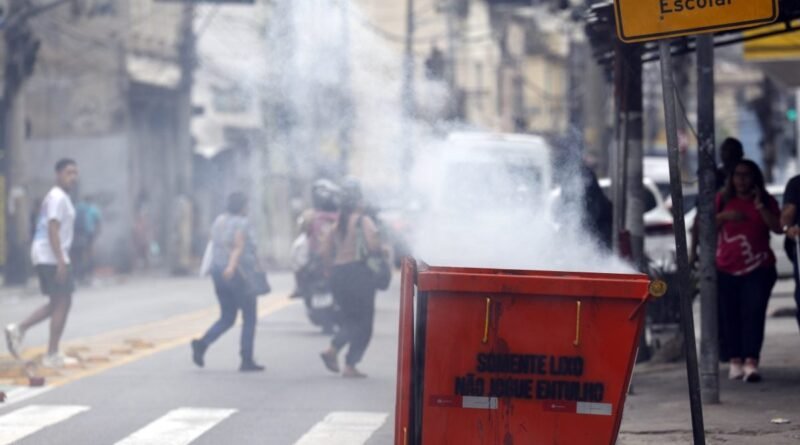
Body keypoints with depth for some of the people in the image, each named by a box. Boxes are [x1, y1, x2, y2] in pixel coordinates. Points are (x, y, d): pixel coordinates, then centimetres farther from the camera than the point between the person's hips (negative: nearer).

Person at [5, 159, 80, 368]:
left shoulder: (59, 197, 20)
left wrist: (61, 260, 25)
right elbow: (53, 230, -20)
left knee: (57, 303, 15)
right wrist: (61, 261, -24)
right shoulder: (58, 198, -12)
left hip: (45, 257, 10)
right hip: (52, 256, -10)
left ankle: (19, 330, 9)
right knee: (62, 303, -6)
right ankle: (52, 356, -3)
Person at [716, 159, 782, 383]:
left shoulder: (766, 201, 5)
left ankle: (751, 363, -21)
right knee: (730, 316, 1)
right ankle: (736, 362, 10)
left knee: (753, 313, -14)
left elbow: (778, 227, -7)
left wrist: (760, 206, -15)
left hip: (758, 269, -2)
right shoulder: (723, 200, 9)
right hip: (726, 270, 2)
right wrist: (724, 216, -11)